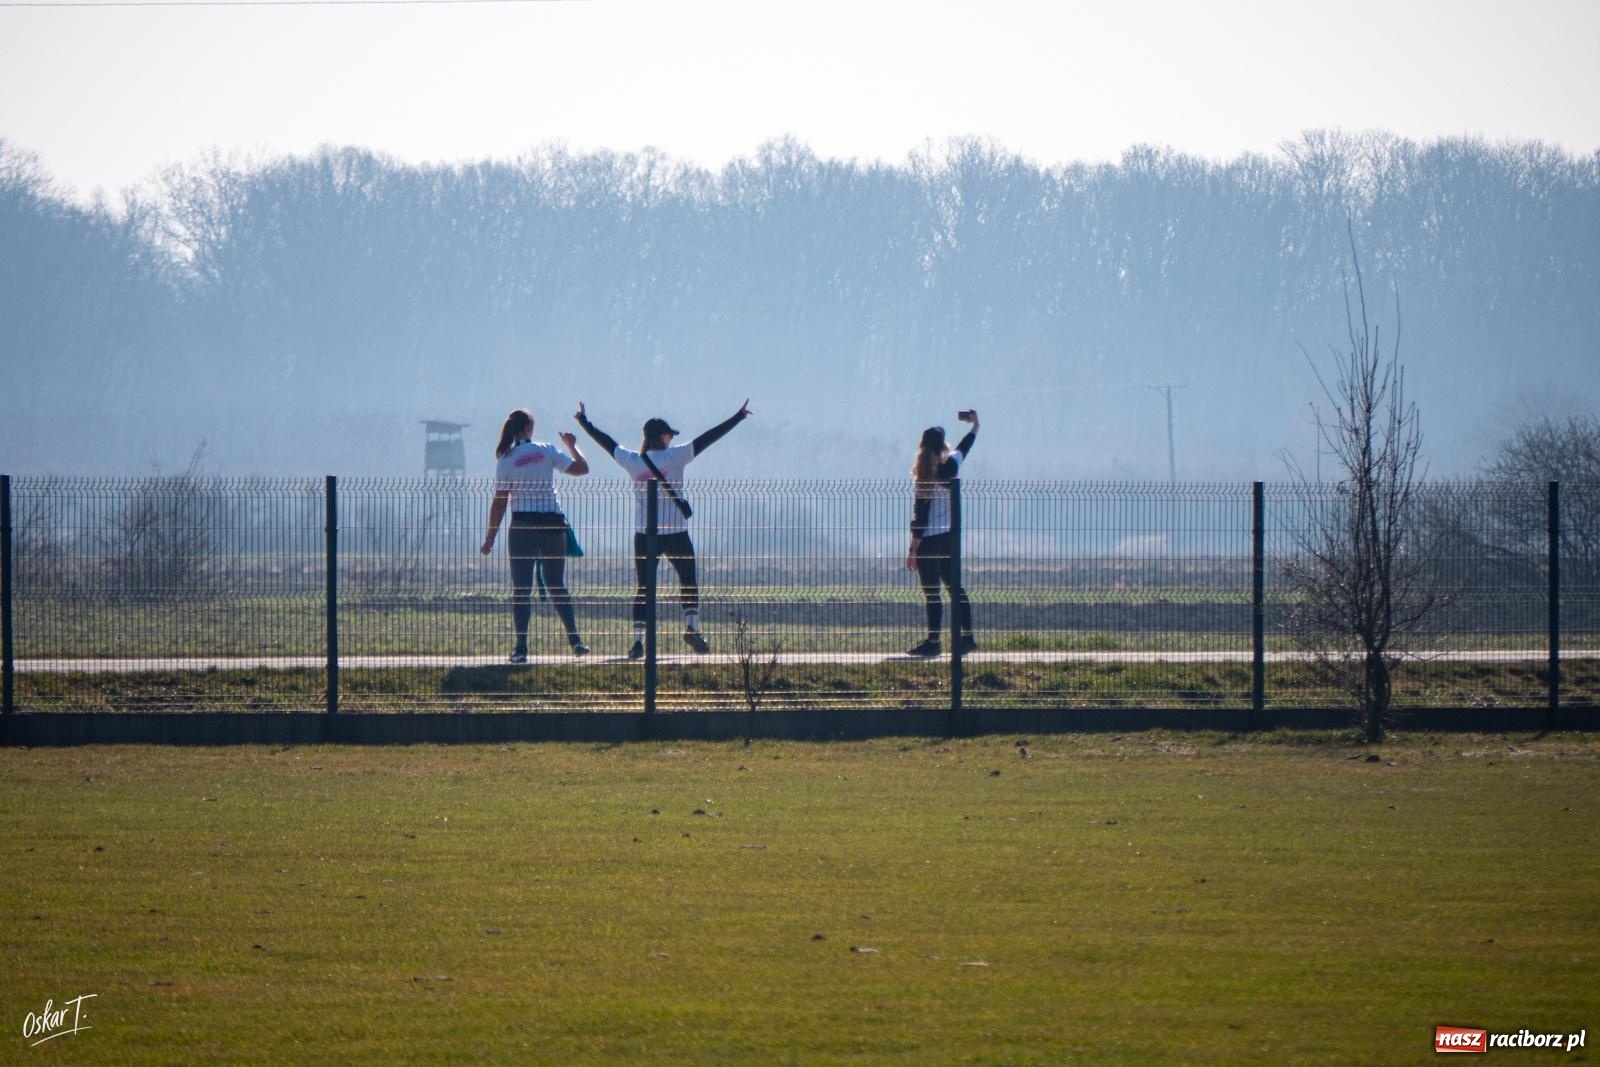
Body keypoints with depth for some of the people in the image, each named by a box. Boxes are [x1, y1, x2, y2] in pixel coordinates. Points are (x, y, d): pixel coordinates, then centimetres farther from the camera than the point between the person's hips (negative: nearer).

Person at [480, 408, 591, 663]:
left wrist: (490, 537, 3)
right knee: (557, 585, 14)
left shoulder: (506, 460, -2)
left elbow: (500, 502, -3)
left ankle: (521, 648, -8)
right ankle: (575, 639, 7)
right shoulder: (547, 451, 0)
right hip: (553, 523, 2)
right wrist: (572, 446, 23)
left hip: (522, 526, -2)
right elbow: (582, 468, 4)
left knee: (521, 588, 0)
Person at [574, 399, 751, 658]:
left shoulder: (633, 461, 1)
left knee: (643, 587, 5)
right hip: (675, 533, -2)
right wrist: (739, 417, 1)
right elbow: (708, 438, -4)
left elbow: (605, 441, 13)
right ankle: (691, 627, 0)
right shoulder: (674, 456, -6)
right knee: (688, 581, 13)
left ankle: (638, 639, -5)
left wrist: (583, 421, 28)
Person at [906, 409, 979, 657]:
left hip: (929, 541, -6)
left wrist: (913, 548, -11)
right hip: (949, 537, 6)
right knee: (954, 588, 14)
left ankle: (933, 641, -3)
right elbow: (963, 448, 21)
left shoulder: (926, 480, -16)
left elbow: (920, 515, -15)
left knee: (931, 592, -3)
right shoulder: (950, 468, -1)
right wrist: (975, 425, 39)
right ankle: (967, 636, 15)